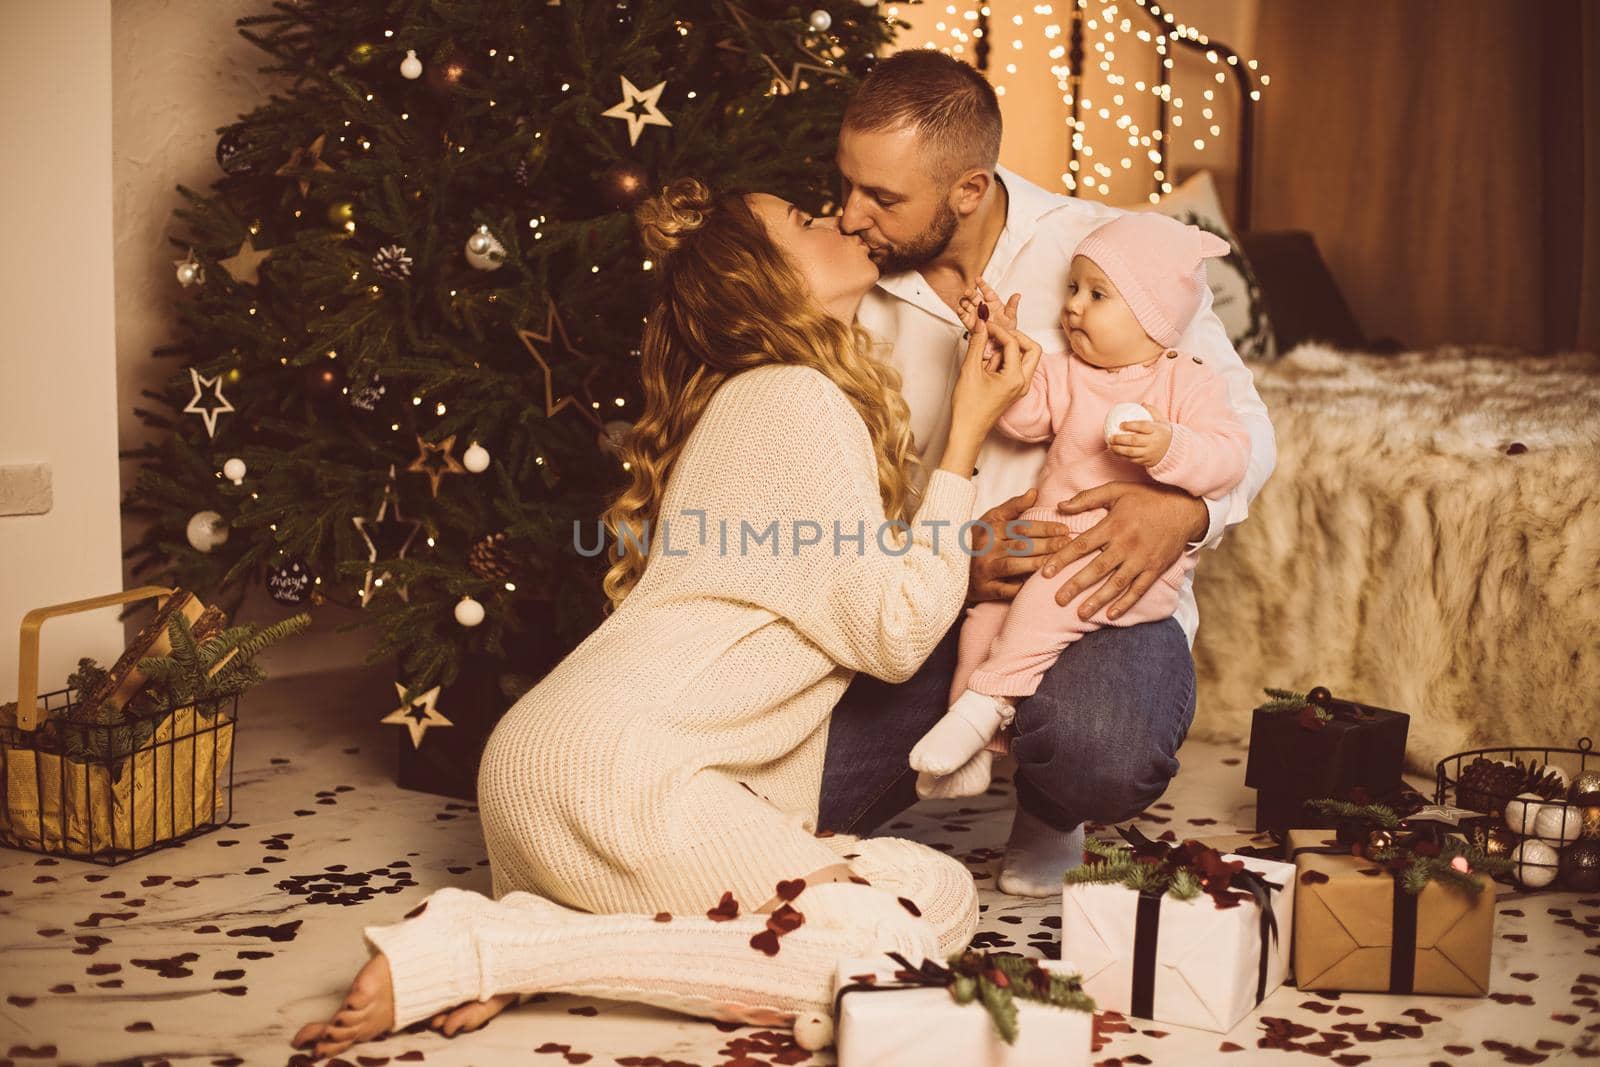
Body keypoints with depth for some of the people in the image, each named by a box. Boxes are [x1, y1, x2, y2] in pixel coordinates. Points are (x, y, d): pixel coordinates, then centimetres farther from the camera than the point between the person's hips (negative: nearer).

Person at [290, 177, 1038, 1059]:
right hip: (614, 765, -9)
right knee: (931, 907, -12)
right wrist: (965, 439, -1)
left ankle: (533, 931, -1)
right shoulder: (799, 398, -5)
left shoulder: (750, 394, 24)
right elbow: (894, 634, -7)